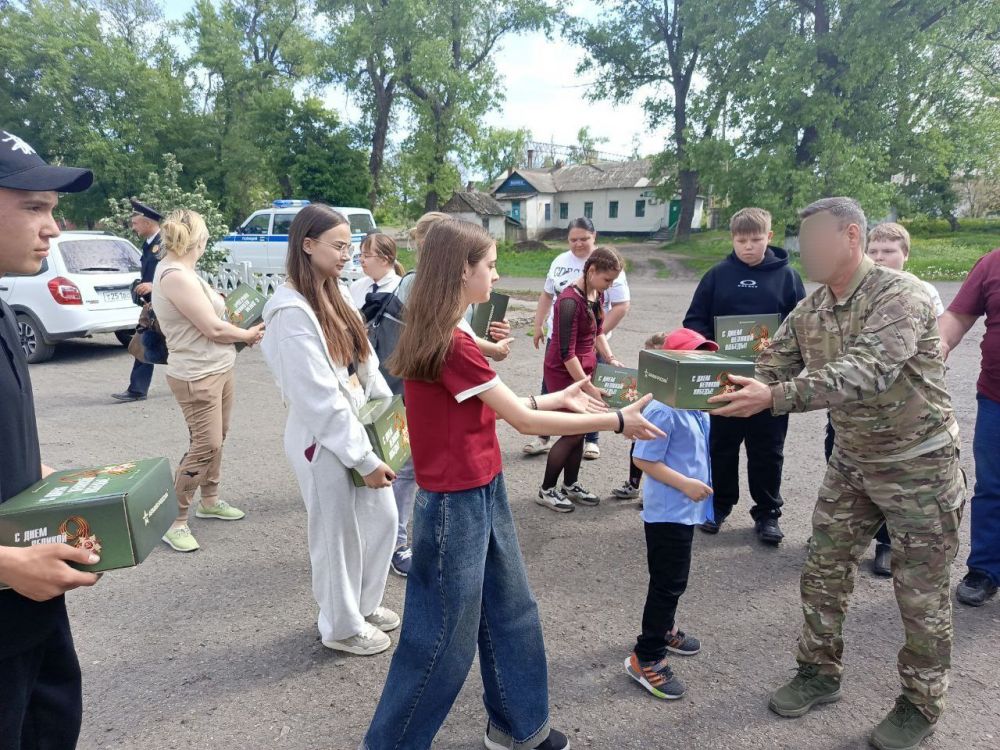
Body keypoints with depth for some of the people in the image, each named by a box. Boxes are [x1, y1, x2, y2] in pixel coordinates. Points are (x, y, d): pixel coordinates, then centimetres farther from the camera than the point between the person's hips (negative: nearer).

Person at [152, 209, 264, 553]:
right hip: (196, 376, -10)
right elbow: (212, 328, -21)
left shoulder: (183, 271, 11)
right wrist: (247, 334, -5)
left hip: (219, 369, 10)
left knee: (216, 439, 18)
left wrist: (242, 330, -3)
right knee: (205, 446, -6)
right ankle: (174, 521, 6)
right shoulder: (174, 275, -22)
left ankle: (209, 501, 34)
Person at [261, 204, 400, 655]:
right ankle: (342, 627, 32)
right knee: (338, 535, 9)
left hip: (357, 429, 9)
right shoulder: (292, 312, -20)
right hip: (324, 442, -9)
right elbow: (319, 399, -22)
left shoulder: (331, 298, 8)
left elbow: (365, 364, 12)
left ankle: (364, 604, 42)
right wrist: (364, 459, -19)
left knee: (382, 519, 19)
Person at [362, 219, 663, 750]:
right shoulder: (452, 344, -24)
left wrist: (560, 397, 11)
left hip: (482, 493, 10)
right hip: (455, 504, -10)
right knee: (443, 636, 8)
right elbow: (524, 421, -19)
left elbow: (495, 406, 11)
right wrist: (616, 422, -11)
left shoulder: (442, 335, 6)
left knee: (510, 611, 21)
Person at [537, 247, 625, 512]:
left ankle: (571, 485, 27)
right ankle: (546, 490, 12)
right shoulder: (570, 301, -25)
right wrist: (588, 386, -22)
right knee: (573, 432, -3)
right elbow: (566, 352, -24)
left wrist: (610, 359, 3)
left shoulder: (598, 294, 3)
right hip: (564, 373, -8)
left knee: (580, 430, 12)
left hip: (584, 369, 8)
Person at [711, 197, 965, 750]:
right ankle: (819, 673, 31)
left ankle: (921, 704, 28)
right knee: (823, 572, 11)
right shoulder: (808, 311, -2)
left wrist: (774, 398, -48)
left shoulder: (900, 295, -24)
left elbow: (867, 372, -38)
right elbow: (768, 370, -3)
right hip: (852, 461, 6)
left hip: (920, 465, -6)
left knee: (920, 592, 8)